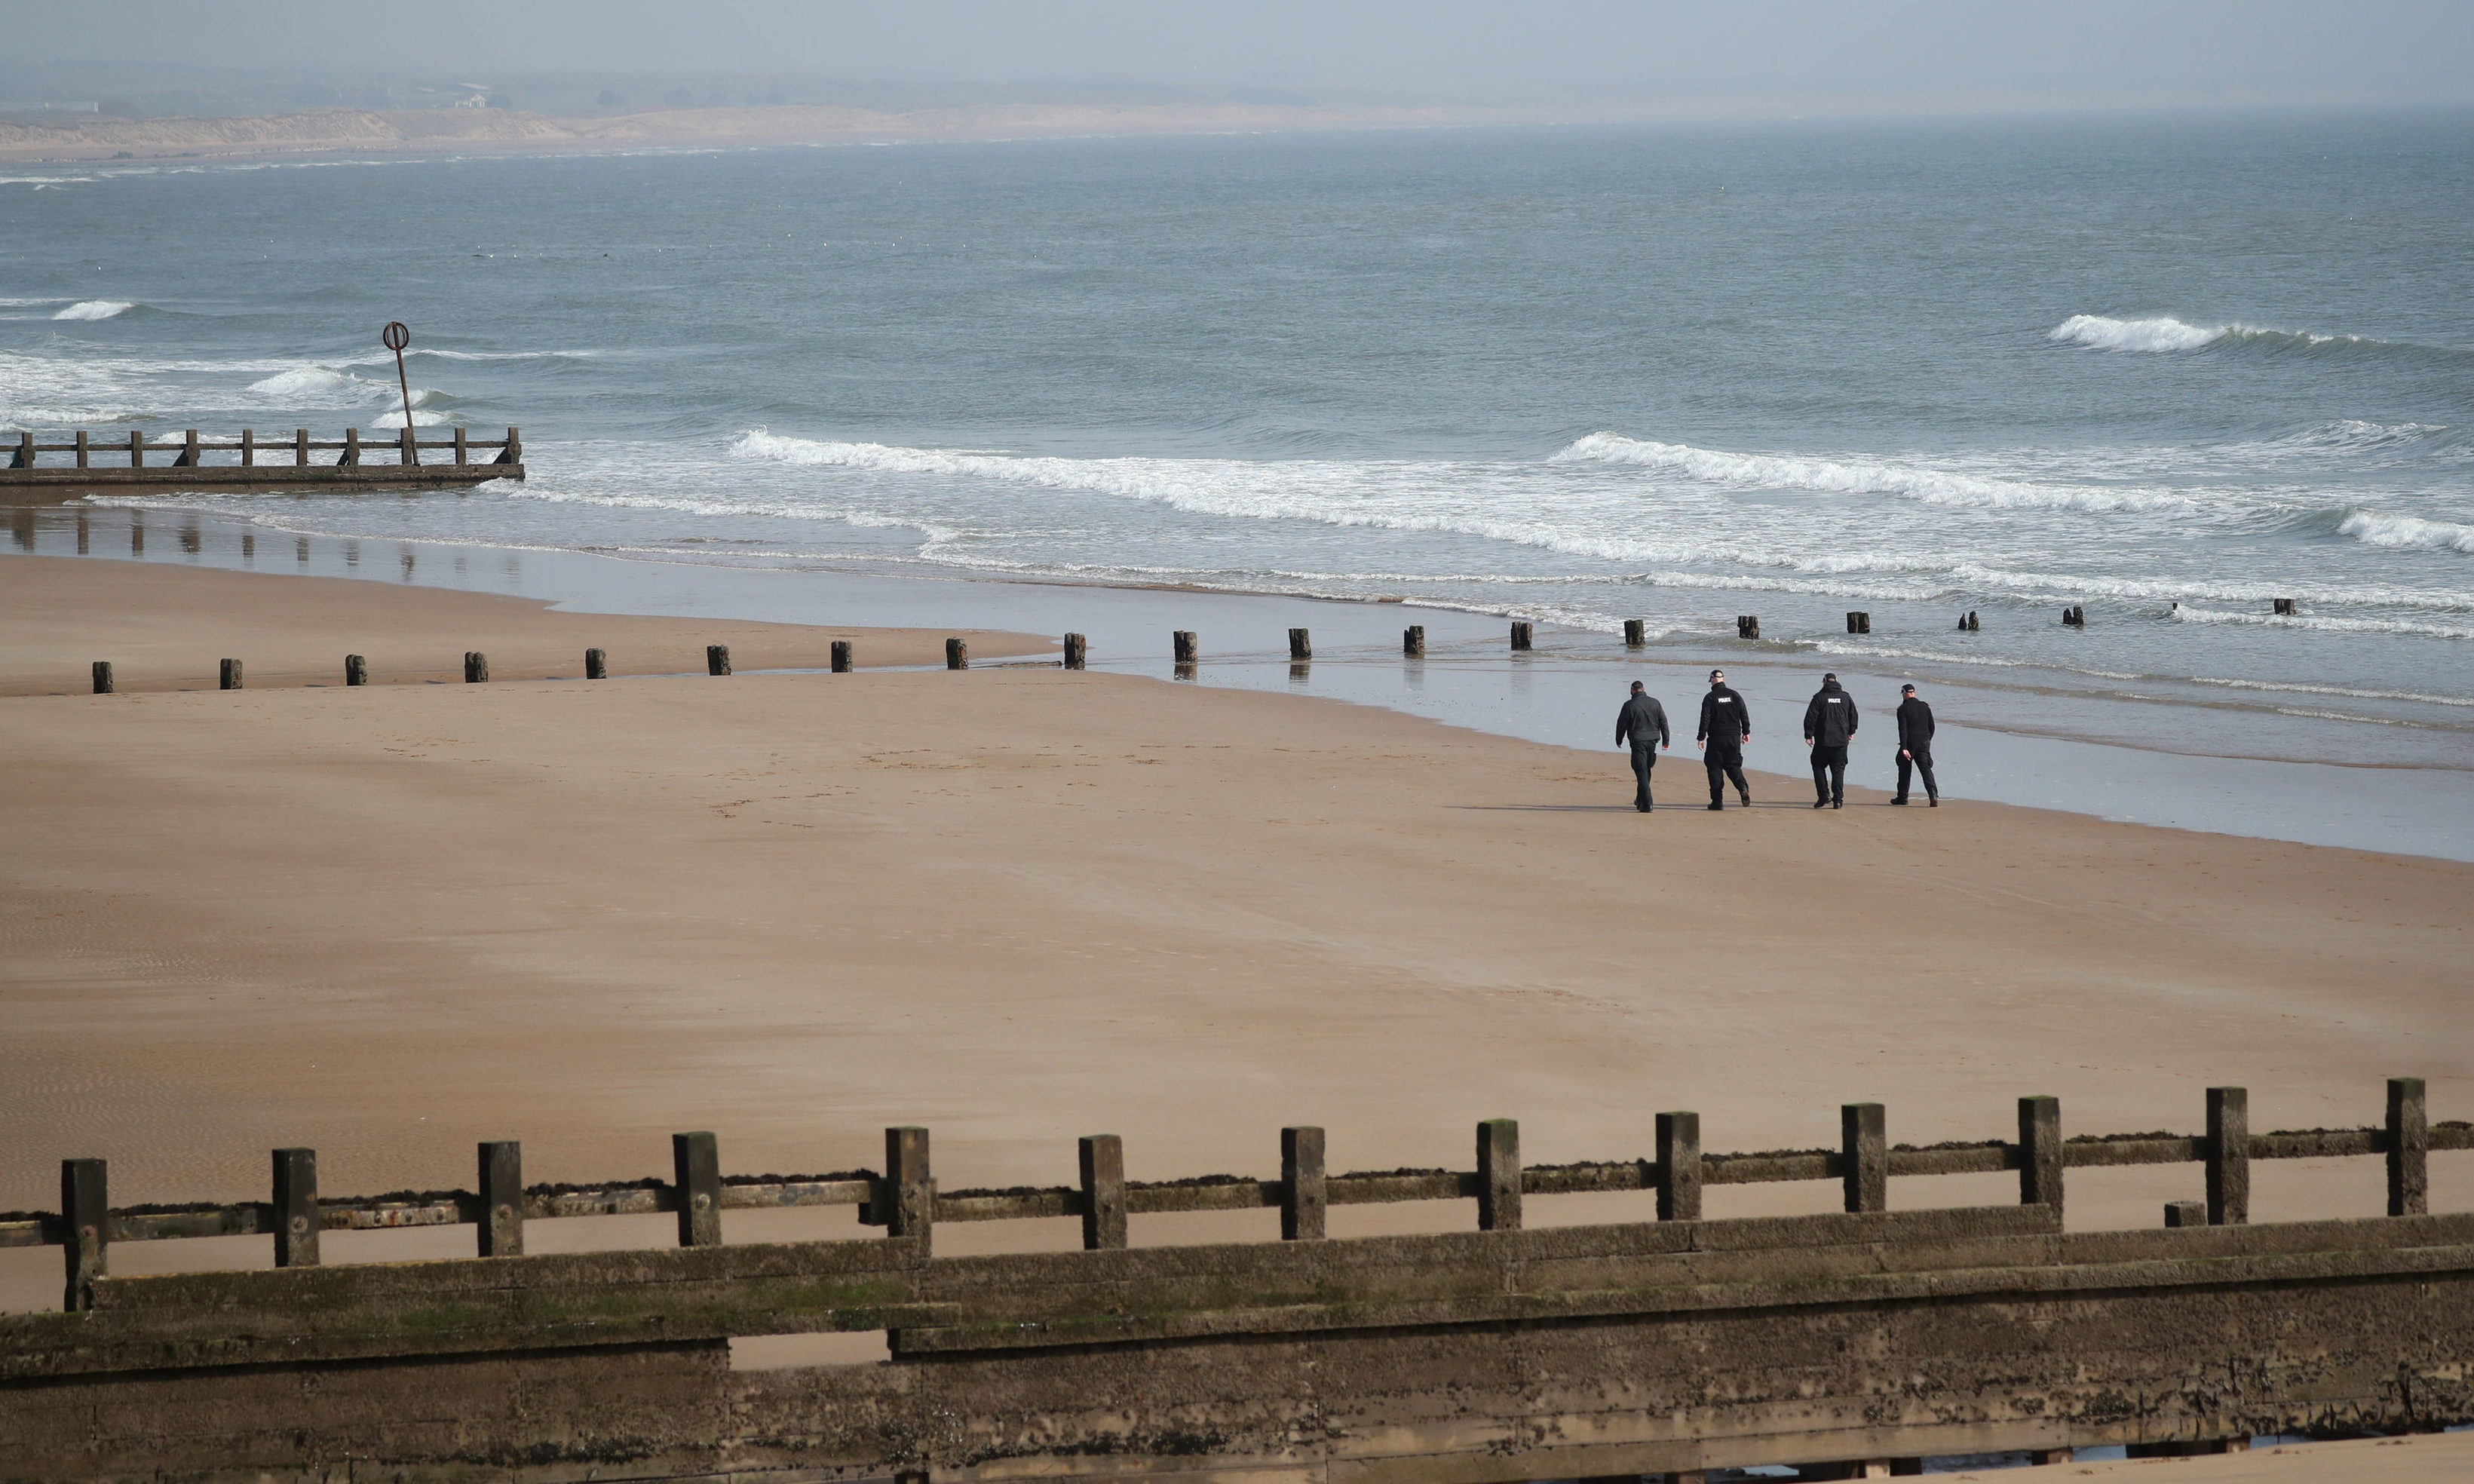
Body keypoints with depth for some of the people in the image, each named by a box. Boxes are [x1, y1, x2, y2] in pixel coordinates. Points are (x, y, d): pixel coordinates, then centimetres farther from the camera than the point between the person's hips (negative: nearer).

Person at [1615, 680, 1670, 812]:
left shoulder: (1629, 706, -7)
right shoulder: (1655, 703, 5)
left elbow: (1622, 724, -2)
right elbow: (1663, 722, 8)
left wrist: (1619, 740, 13)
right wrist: (1665, 740, 15)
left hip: (1638, 741, -4)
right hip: (1652, 740, 4)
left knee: (1641, 772, -4)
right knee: (1646, 770, 19)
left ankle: (1646, 804, -12)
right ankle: (1640, 800, 30)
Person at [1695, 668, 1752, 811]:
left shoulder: (1710, 698, -7)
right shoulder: (1734, 695, 5)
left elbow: (1705, 719, -10)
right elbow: (1744, 715, 8)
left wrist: (1701, 737, -6)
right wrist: (1746, 732, 19)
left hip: (1716, 739, -4)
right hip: (1734, 737, 4)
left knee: (1715, 768, 4)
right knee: (1733, 765, 11)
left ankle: (1717, 800, 3)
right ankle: (1743, 787, -17)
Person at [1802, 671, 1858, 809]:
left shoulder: (1819, 697, -5)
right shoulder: (1845, 697, 5)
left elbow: (1810, 717, -8)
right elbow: (1853, 716, 14)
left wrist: (1809, 735, -1)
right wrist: (1851, 732, 28)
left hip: (1823, 741, -3)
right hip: (1841, 741, 3)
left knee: (1818, 767, 12)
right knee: (1838, 770, 6)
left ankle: (1824, 795, 1)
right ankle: (1838, 799, 2)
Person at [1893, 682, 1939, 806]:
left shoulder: (1903, 709, -9)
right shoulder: (1924, 707, 7)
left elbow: (1903, 730, -16)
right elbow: (1932, 727, 12)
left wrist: (1904, 748, -20)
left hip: (1910, 744, -4)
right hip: (1924, 743, 4)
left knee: (1904, 769, 12)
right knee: (1926, 769, -1)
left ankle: (1902, 797, 21)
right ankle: (1933, 795, -21)